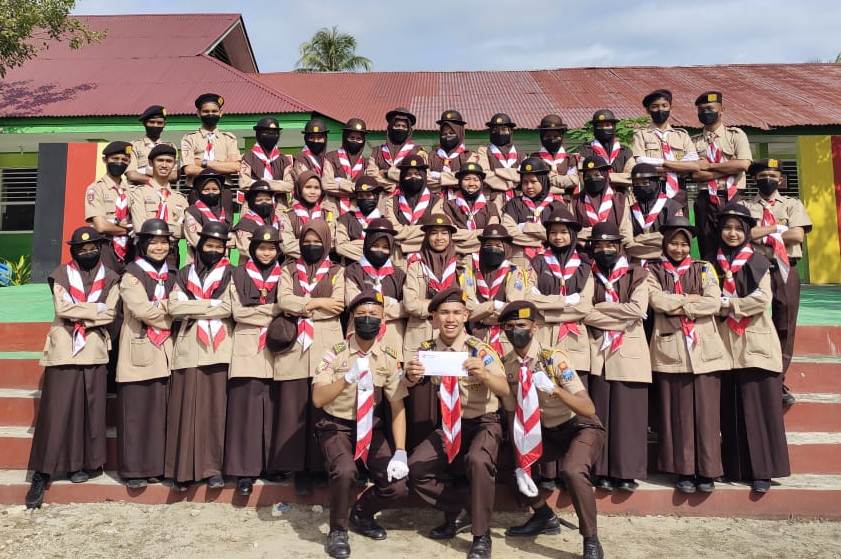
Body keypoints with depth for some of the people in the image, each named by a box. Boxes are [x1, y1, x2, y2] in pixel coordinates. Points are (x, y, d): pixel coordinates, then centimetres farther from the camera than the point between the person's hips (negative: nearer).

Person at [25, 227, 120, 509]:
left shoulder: (109, 278, 8)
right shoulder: (62, 274, 6)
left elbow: (110, 314, -3)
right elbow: (62, 308, -8)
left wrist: (78, 315, -9)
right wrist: (96, 308, -8)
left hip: (94, 352, 1)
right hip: (63, 350, -1)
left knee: (91, 409, 5)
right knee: (56, 411, -2)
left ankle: (87, 462, 18)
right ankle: (42, 474, 5)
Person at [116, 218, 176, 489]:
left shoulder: (172, 277, 15)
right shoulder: (131, 276, -2)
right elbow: (142, 310, -14)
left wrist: (160, 308, -6)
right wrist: (170, 310, -3)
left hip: (164, 352, 5)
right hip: (138, 351, -4)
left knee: (159, 411, 7)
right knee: (135, 412, 0)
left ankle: (155, 466, 16)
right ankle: (133, 468, 9)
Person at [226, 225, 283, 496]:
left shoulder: (284, 276, 13)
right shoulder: (238, 275, 8)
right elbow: (238, 312, -2)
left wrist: (257, 312, -8)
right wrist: (274, 310, -8)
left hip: (275, 351, 1)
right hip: (247, 349, -1)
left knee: (272, 409, 4)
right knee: (246, 409, -2)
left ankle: (273, 463, 15)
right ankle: (245, 469, 4)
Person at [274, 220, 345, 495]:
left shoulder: (337, 272, 12)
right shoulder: (289, 270, 16)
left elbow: (337, 307, -5)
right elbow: (283, 301, -2)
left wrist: (300, 307, -4)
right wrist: (317, 302, -7)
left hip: (326, 347, -1)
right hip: (294, 346, 1)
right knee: (294, 407, 0)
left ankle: (322, 465, 8)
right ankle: (298, 467, 8)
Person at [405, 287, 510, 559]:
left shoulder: (480, 349, -15)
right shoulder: (428, 349, -3)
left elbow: (505, 390, -25)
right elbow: (412, 384, -13)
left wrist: (483, 374, -46)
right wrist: (410, 375, -37)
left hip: (484, 423, -4)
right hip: (448, 426, 5)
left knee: (478, 460, -33)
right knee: (414, 469, -11)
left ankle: (481, 536, -12)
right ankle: (460, 511, 11)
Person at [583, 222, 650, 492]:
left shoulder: (636, 274, 8)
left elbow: (638, 309, -7)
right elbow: (585, 313, -4)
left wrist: (599, 308, -6)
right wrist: (621, 317, -10)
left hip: (629, 353, 0)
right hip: (598, 353, 1)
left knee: (627, 412, 1)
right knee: (600, 413, 2)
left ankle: (626, 472, 9)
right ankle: (602, 471, 9)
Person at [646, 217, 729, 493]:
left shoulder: (704, 269, 13)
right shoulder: (653, 271, 10)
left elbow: (714, 303, -2)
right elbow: (657, 300, -9)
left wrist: (678, 306, -8)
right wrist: (691, 298, -5)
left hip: (705, 349, 1)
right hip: (670, 349, -1)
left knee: (706, 410, 1)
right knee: (677, 411, 1)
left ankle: (707, 471, 10)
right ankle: (683, 470, 10)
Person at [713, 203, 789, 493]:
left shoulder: (758, 262, 3)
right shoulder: (714, 264, 12)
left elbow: (762, 299, -8)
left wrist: (726, 303, -10)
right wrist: (721, 307, -10)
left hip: (755, 343, -2)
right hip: (725, 344, 3)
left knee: (758, 407, -2)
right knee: (730, 410, 5)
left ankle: (761, 470, 6)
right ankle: (734, 468, 14)